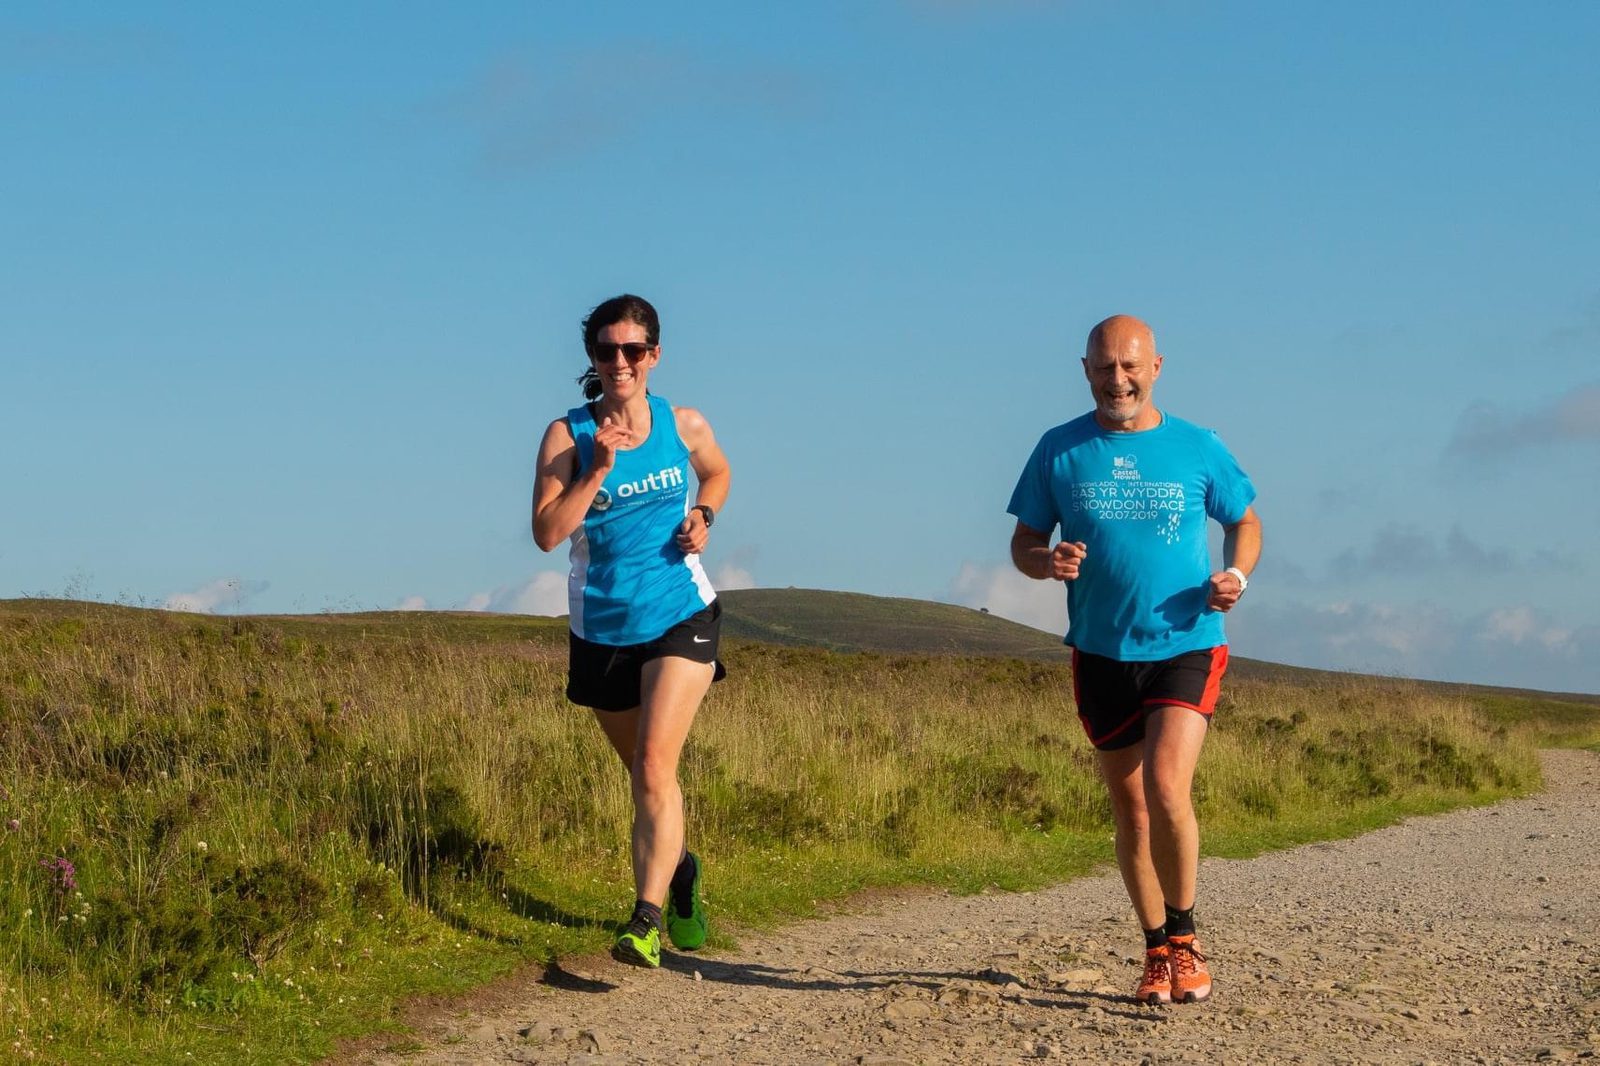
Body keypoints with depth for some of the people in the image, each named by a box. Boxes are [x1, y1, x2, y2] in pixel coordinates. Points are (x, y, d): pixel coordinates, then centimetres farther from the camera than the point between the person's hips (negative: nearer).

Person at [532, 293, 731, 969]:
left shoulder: (685, 426, 0)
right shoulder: (567, 436, -6)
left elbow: (717, 474, 22)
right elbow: (546, 533, -14)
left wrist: (703, 518, 2)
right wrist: (597, 470, -22)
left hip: (680, 617, -1)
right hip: (601, 628, 1)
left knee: (655, 766, -18)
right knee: (643, 773, 16)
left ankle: (646, 924, -23)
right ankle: (679, 870, 45)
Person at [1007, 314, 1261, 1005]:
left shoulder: (1198, 448, 1)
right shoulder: (1059, 451, 3)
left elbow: (1245, 522, 13)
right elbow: (1024, 541, 8)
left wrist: (1236, 574, -7)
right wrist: (1046, 561, -16)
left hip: (1185, 646, -2)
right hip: (1101, 655, 3)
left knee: (1166, 787, -20)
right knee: (1130, 810, 9)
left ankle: (1184, 940, -2)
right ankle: (1158, 955, 22)